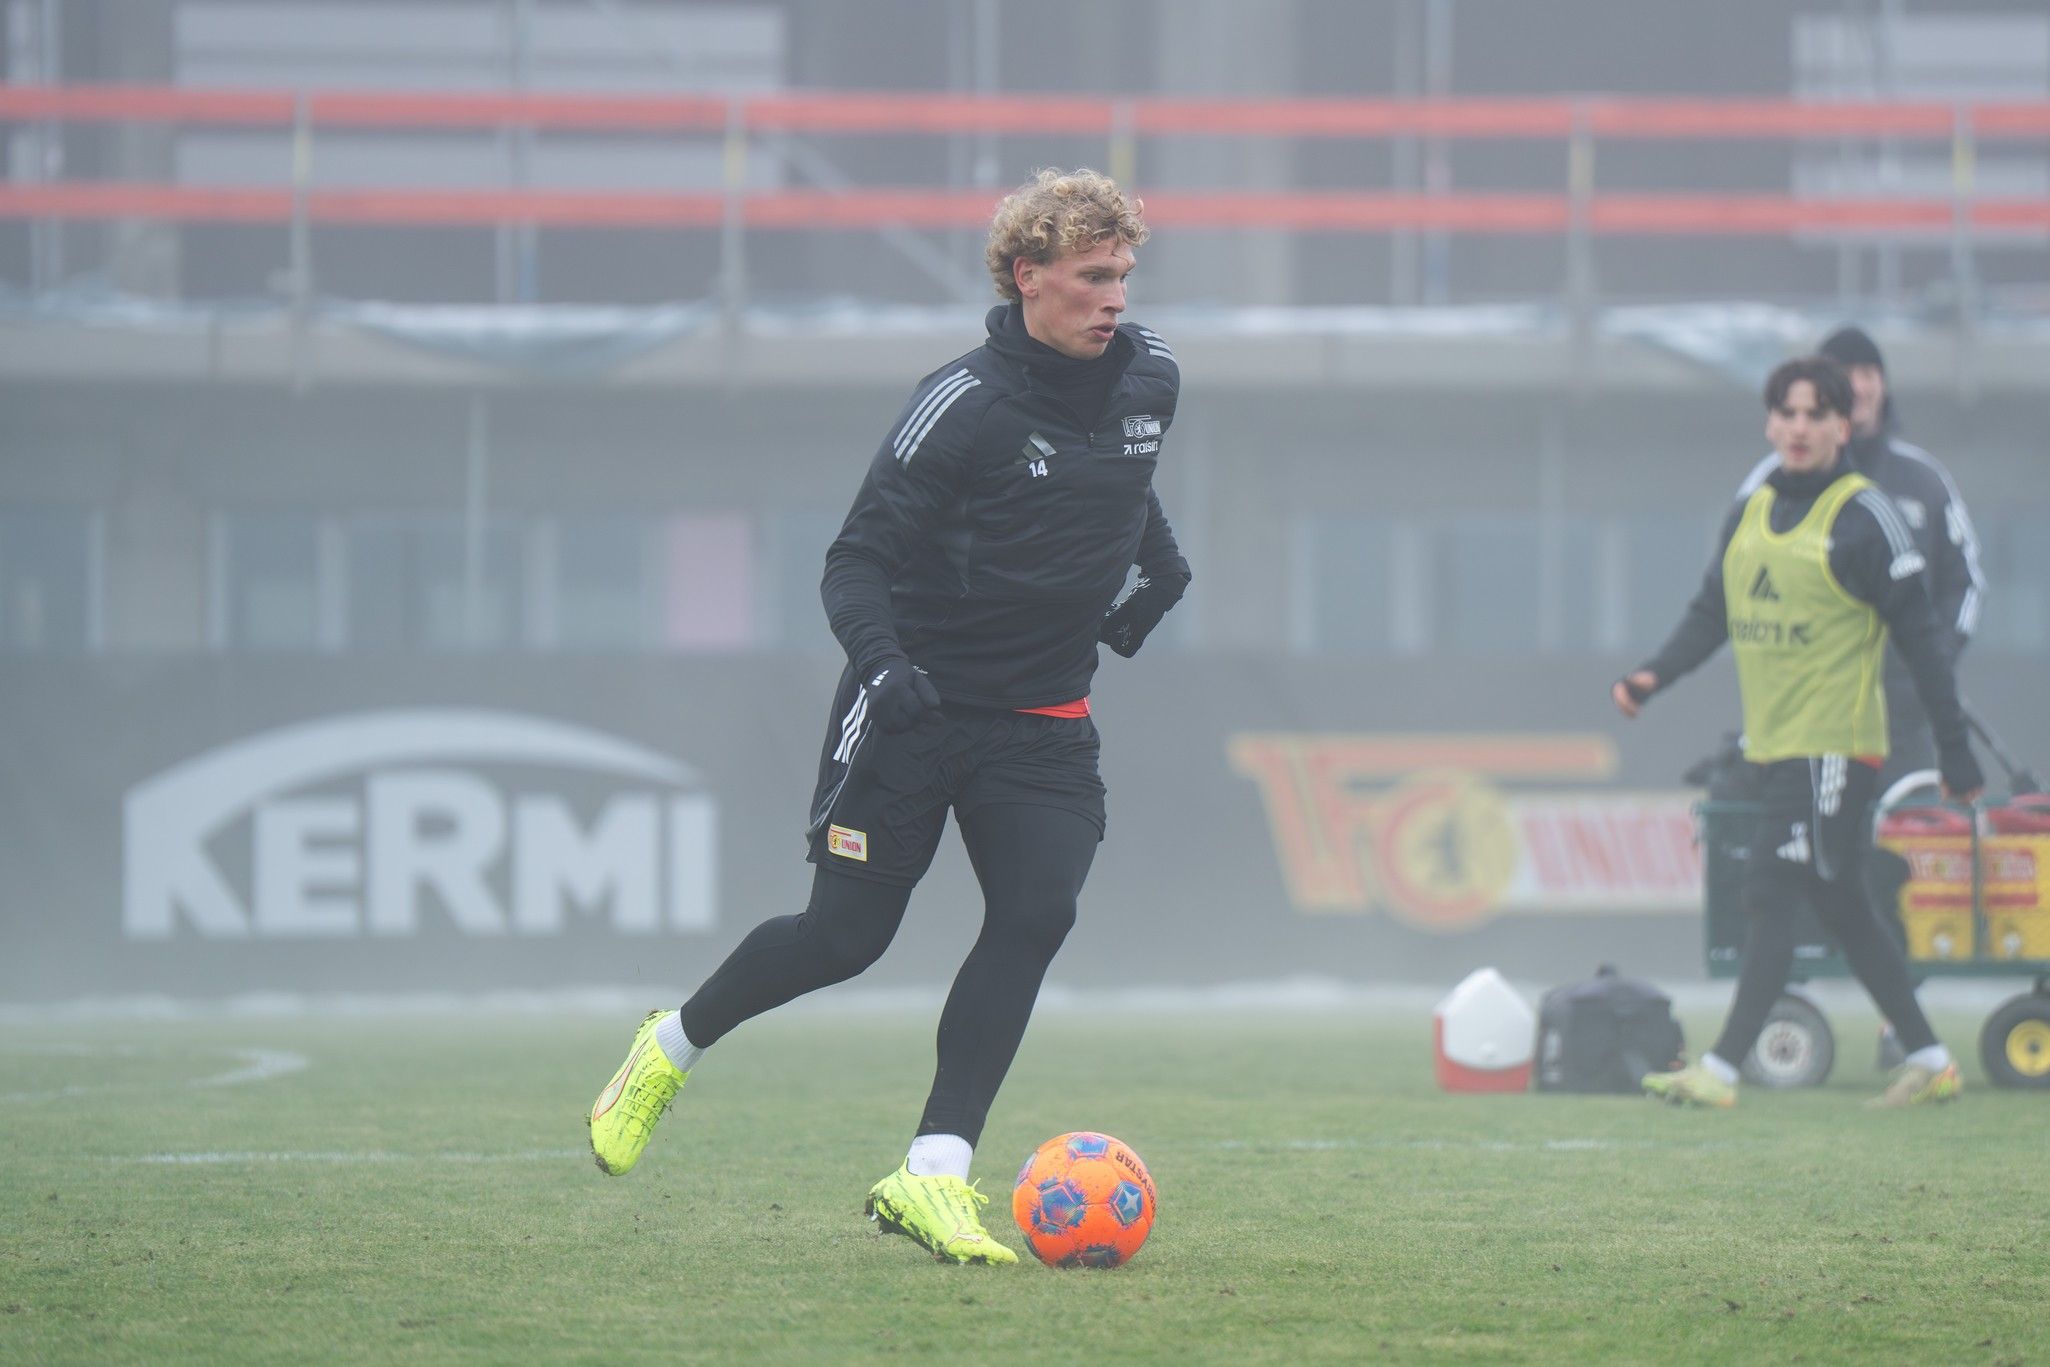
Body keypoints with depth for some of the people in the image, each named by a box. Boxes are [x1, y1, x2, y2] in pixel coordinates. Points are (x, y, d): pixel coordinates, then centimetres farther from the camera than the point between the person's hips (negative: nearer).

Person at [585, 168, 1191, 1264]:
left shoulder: (1149, 380, 1)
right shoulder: (965, 404, -19)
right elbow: (856, 562, -19)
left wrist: (1159, 555, 15)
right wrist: (882, 660, -35)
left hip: (1042, 722, 5)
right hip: (917, 709, -5)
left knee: (1035, 915, -16)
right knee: (845, 937, -1)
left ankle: (931, 1175, -14)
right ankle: (673, 1048, 28)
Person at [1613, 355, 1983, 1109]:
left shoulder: (1864, 517, -8)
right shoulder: (1749, 515, 13)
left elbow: (1920, 636, -7)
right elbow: (1711, 613, 14)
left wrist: (1954, 751, -8)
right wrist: (1655, 674, -5)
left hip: (1833, 747, -8)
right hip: (1773, 746, 8)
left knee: (1772, 898, -12)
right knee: (1843, 911, 12)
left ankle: (1721, 1070, -14)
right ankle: (1929, 1060, 21)